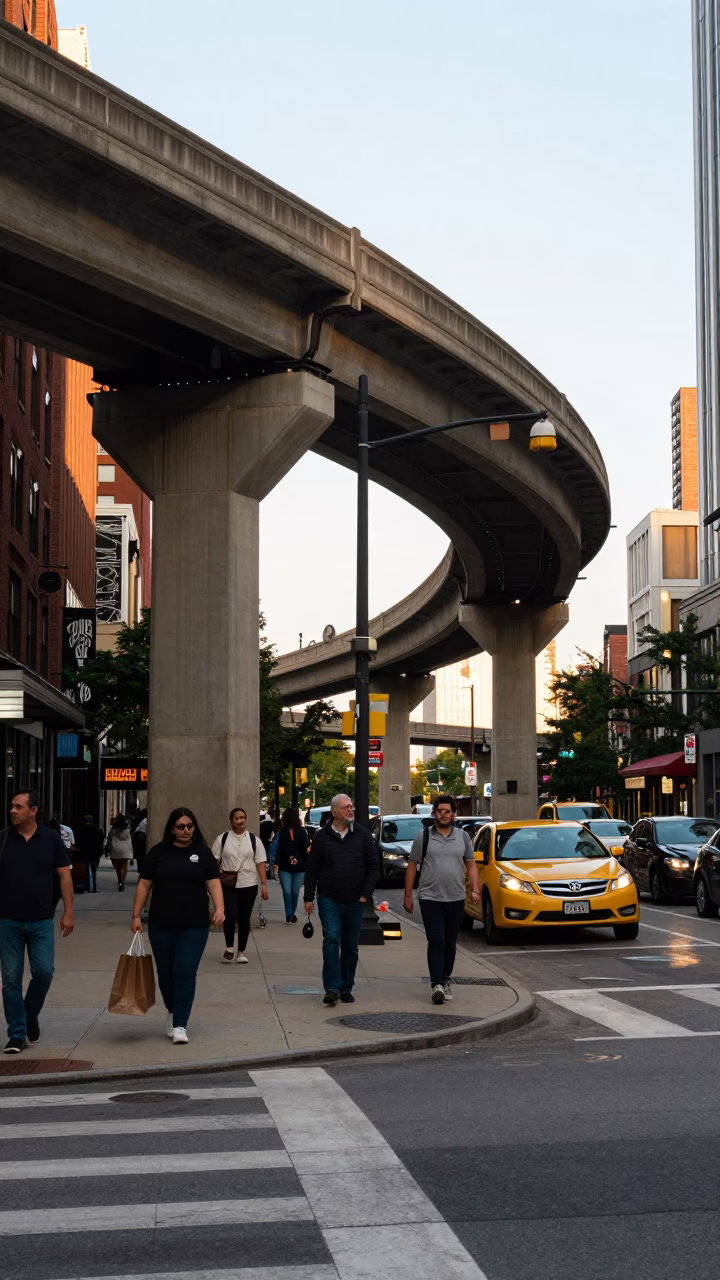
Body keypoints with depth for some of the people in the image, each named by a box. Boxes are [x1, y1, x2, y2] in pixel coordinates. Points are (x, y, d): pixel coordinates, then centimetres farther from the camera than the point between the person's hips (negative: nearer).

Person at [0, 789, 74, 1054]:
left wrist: (68, 912, -2)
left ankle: (31, 1015, 22)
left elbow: (65, 876, 4)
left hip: (41, 921, 0)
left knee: (44, 972, -6)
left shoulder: (51, 839, 0)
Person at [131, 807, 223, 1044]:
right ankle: (172, 1012, 35)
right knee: (165, 972, 9)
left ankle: (180, 1024, 1)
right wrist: (136, 915, 1)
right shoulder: (158, 852, 4)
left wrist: (219, 908, -19)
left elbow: (213, 883, -3)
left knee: (186, 972, -6)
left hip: (194, 926, -1)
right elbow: (144, 885, 6)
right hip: (161, 925, 2)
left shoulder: (202, 852, 2)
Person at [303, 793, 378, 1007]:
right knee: (331, 939, -15)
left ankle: (346, 989, 17)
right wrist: (308, 897, 1)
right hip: (329, 899, -2)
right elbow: (311, 869, 5)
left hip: (354, 901, 2)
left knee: (350, 946, 7)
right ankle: (332, 987, -16)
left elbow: (373, 866, 6)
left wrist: (366, 893, -4)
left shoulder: (362, 835, 4)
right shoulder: (321, 837, 1)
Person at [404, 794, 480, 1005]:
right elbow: (412, 866, 3)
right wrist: (408, 895, 0)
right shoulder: (423, 836, 1)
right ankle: (436, 985, -15)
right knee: (436, 942, -11)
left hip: (456, 899, 3)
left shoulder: (463, 836, 8)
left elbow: (471, 865, 10)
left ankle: (445, 981, 21)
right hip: (430, 898, -3)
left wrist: (475, 889, -4)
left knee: (450, 943, 10)